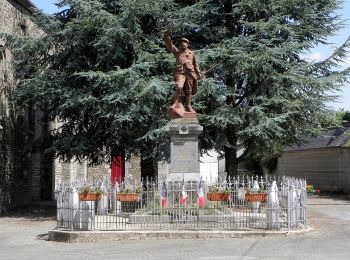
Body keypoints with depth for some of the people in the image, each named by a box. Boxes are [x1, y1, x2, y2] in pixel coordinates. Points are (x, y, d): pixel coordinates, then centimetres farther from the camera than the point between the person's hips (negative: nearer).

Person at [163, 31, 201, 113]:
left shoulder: (191, 53, 17)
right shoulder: (177, 51, 12)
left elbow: (195, 64, 21)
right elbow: (169, 46, -2)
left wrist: (198, 73, 16)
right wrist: (167, 37, -17)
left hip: (190, 73, 3)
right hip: (180, 73, -3)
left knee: (188, 91, 7)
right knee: (179, 87, -23)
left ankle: (188, 106, 17)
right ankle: (176, 103, -10)